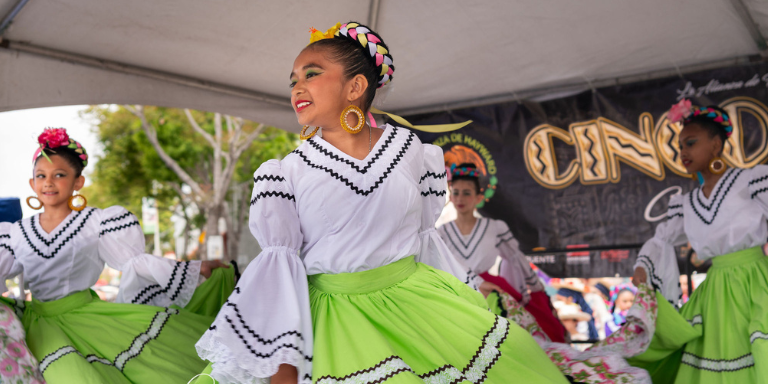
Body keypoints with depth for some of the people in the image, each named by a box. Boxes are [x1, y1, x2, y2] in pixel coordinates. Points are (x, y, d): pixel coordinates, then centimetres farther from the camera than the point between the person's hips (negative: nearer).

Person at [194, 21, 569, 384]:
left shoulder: (409, 147, 2)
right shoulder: (287, 172, -2)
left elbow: (425, 237, 11)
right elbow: (279, 266, -4)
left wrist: (462, 310, 14)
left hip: (412, 296, 2)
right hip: (336, 311, -2)